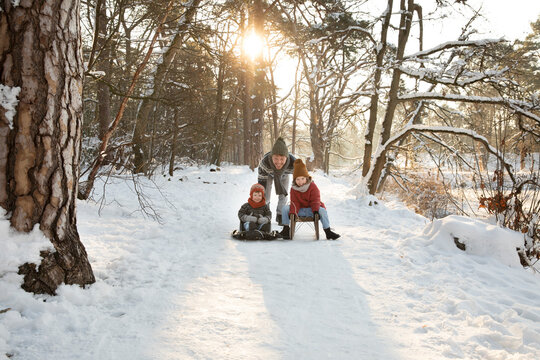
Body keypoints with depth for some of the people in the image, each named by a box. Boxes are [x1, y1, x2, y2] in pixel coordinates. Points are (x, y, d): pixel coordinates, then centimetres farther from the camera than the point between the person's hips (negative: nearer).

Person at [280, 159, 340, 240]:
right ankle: (286, 229, -9)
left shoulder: (313, 186, -8)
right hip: (300, 210, 2)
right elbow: (294, 203, -8)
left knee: (322, 210, -33)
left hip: (311, 210, -2)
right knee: (285, 208, -21)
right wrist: (292, 213, -28)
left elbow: (315, 200, -12)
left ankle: (328, 231, -23)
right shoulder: (293, 189, -3)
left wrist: (315, 211, -32)